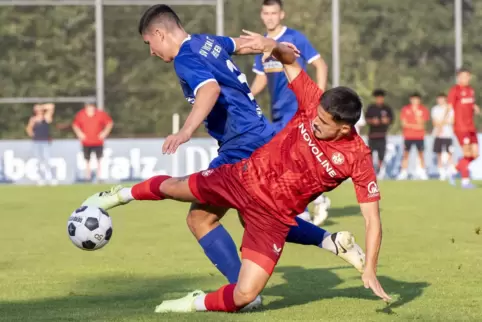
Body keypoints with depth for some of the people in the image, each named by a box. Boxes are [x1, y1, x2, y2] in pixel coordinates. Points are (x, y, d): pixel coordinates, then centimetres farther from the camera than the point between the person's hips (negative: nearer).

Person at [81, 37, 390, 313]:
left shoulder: (358, 158, -24)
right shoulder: (314, 103, -18)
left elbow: (372, 218, -20)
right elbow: (291, 60, -2)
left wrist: (370, 270, -25)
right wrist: (272, 46, -21)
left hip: (272, 216, -2)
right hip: (245, 177, 2)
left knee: (245, 295, -14)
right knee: (173, 188, 19)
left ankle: (197, 303, 17)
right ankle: (122, 195, 51)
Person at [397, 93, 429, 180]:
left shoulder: (423, 110, 3)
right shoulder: (405, 109, 4)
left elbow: (421, 123, -5)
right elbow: (404, 123, -1)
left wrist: (416, 113, -15)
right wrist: (415, 126, -10)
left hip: (419, 136, 0)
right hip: (408, 136, 0)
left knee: (420, 154, 0)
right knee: (406, 154, -1)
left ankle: (422, 173, 4)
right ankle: (403, 173, 2)